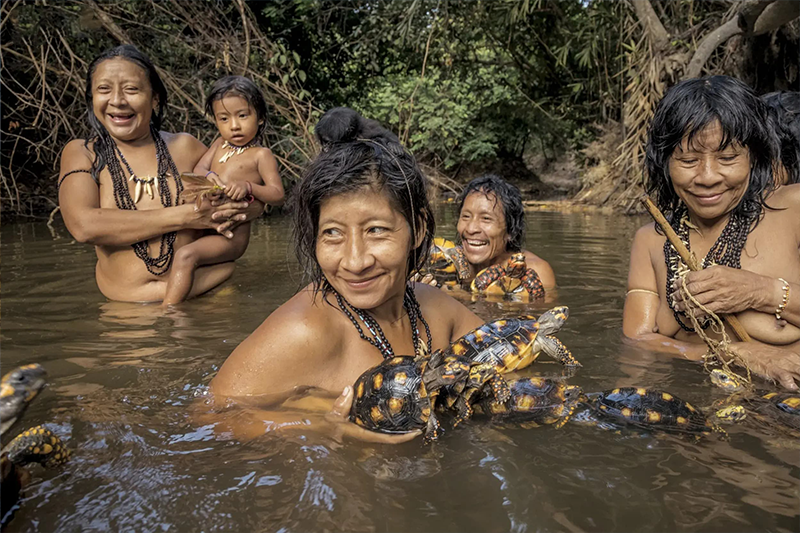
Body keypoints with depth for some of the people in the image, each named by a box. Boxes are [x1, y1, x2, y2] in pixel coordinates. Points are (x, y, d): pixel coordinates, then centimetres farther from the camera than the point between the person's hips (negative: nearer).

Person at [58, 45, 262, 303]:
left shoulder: (184, 147, 9)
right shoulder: (81, 153, 7)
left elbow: (256, 199, 15)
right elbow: (84, 226, -12)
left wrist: (228, 211, -9)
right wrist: (185, 216, -14)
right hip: (125, 308, 1)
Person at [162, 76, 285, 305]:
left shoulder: (261, 154, -3)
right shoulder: (220, 144, 18)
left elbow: (277, 195, -10)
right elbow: (198, 168, 7)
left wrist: (248, 186, -28)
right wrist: (209, 176, -18)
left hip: (232, 235, -9)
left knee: (185, 255, -29)